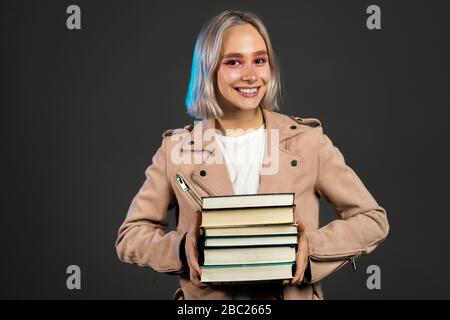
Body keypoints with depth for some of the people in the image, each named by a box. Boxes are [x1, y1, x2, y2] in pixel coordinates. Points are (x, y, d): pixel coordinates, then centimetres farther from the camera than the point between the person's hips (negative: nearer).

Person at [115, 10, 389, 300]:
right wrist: (181, 249, -11)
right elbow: (130, 236, 7)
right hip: (206, 296, 0)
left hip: (292, 294, 0)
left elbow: (373, 220, 5)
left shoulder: (307, 139, 1)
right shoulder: (177, 148, 1)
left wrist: (312, 248, -11)